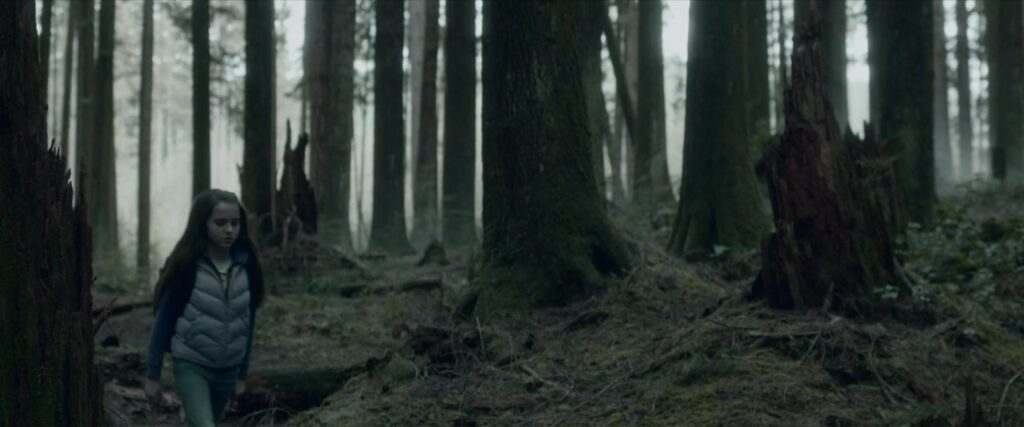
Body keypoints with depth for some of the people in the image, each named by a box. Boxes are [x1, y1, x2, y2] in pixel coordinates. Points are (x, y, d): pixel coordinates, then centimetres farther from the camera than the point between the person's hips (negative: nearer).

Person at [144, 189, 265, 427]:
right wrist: (153, 374, -5)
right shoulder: (186, 266, -12)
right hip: (191, 365, -4)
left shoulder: (246, 266, -1)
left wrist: (242, 373, 13)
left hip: (227, 369, 5)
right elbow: (163, 321, -6)